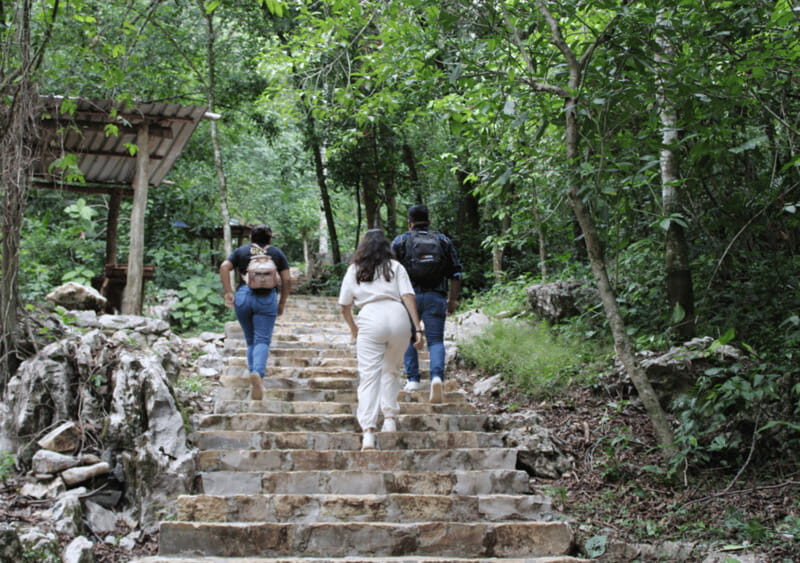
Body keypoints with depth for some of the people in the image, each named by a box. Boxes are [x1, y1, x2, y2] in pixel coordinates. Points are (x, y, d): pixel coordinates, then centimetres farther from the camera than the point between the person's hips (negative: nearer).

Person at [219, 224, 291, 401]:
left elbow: (224, 267, -1)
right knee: (262, 340, -6)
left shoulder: (241, 251, 15)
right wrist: (282, 303, 12)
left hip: (243, 296, 2)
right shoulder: (277, 253, 14)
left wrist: (228, 292, -1)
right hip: (267, 299, -2)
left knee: (251, 340, 15)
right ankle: (258, 372, -30)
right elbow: (287, 280, 6)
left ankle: (255, 376, 11)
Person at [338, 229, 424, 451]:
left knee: (369, 376, -4)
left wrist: (353, 329, 34)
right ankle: (390, 420, 18)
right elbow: (408, 296, 4)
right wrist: (417, 329, 2)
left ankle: (368, 432, -14)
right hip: (398, 316, 1)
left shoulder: (354, 270, 18)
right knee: (391, 370, 21)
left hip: (370, 318, -1)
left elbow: (344, 307, 17)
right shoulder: (396, 267, 17)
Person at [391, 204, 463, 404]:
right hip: (436, 297, 1)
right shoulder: (444, 241, 11)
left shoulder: (400, 241, 6)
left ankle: (413, 380, 10)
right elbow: (456, 273, 8)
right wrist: (453, 299, 12)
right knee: (435, 339, 2)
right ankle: (437, 376, -20)